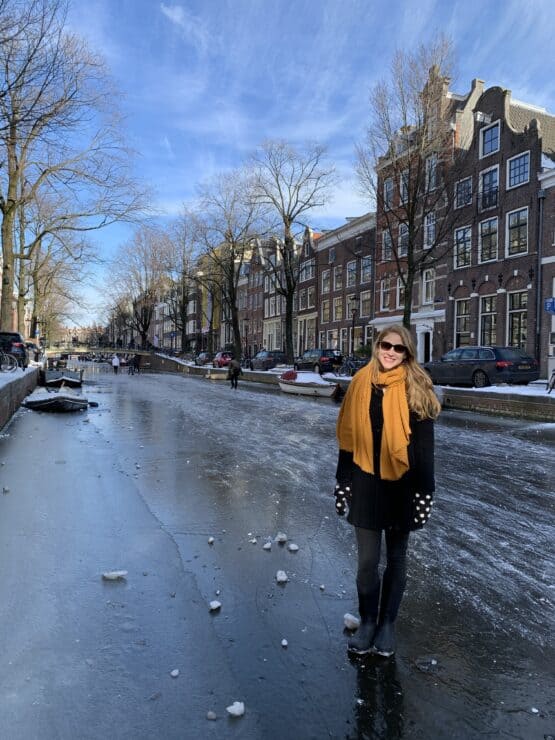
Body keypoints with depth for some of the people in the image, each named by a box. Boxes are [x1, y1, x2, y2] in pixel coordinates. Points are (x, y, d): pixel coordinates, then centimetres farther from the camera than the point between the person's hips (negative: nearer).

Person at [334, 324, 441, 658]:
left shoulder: (416, 388, -6)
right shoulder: (361, 383, -1)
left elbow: (424, 445, -5)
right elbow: (347, 437, 3)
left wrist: (424, 491, -7)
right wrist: (343, 482, 3)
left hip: (401, 485, -1)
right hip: (366, 483, 1)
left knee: (396, 558, 15)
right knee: (367, 560, 9)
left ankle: (388, 624, 33)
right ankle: (368, 621, 30)